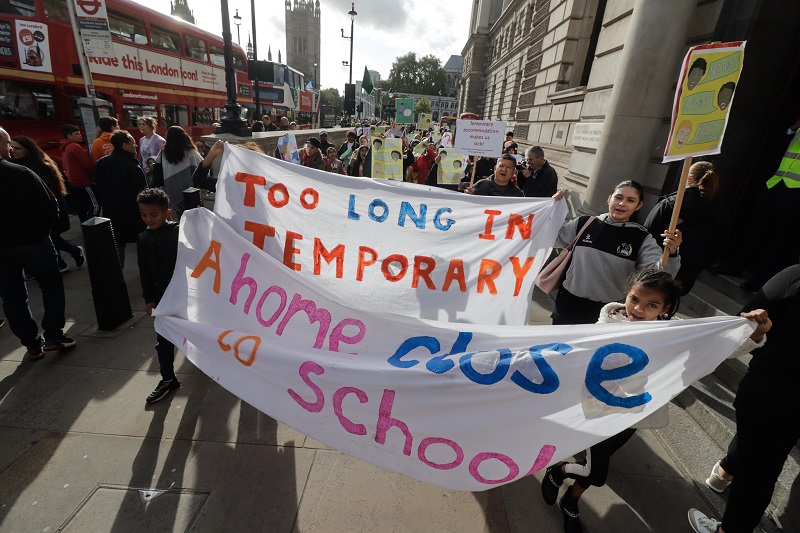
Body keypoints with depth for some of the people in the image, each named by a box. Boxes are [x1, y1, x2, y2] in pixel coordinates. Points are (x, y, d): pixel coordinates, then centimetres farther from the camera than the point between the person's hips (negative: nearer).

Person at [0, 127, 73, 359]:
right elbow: (49, 206, -14)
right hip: (32, 241, -4)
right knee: (52, 286, 12)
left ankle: (32, 344, 17)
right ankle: (53, 335, 11)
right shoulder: (21, 173, -15)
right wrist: (44, 230, 2)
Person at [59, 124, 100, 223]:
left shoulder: (65, 148, 15)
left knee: (81, 209, 12)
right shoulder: (75, 147, -14)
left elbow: (70, 165, 20)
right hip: (83, 182, -10)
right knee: (95, 207, -9)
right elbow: (87, 164, -17)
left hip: (73, 183, 10)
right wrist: (95, 175, -2)